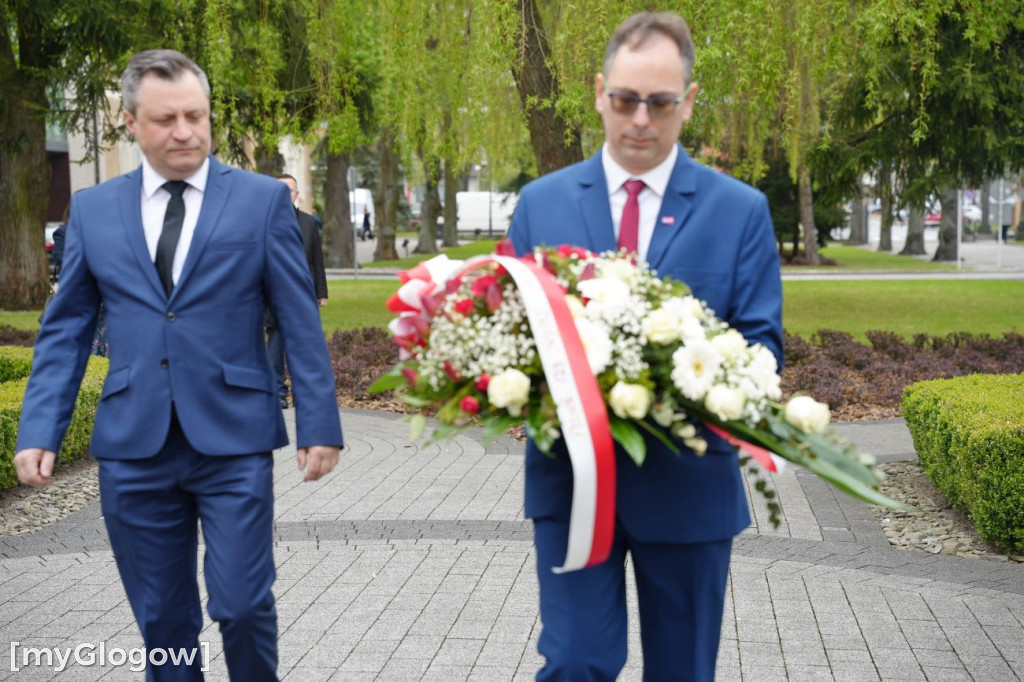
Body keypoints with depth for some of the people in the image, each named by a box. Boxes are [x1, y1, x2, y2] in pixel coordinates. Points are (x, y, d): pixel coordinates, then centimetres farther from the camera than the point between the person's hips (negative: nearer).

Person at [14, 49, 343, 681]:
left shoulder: (263, 200, 1)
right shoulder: (93, 209, 8)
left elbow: (300, 322, 1)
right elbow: (65, 331, 10)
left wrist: (319, 424, -4)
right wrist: (40, 432, 0)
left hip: (233, 442, -2)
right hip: (133, 446, 2)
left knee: (242, 606, -3)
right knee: (162, 621, 9)